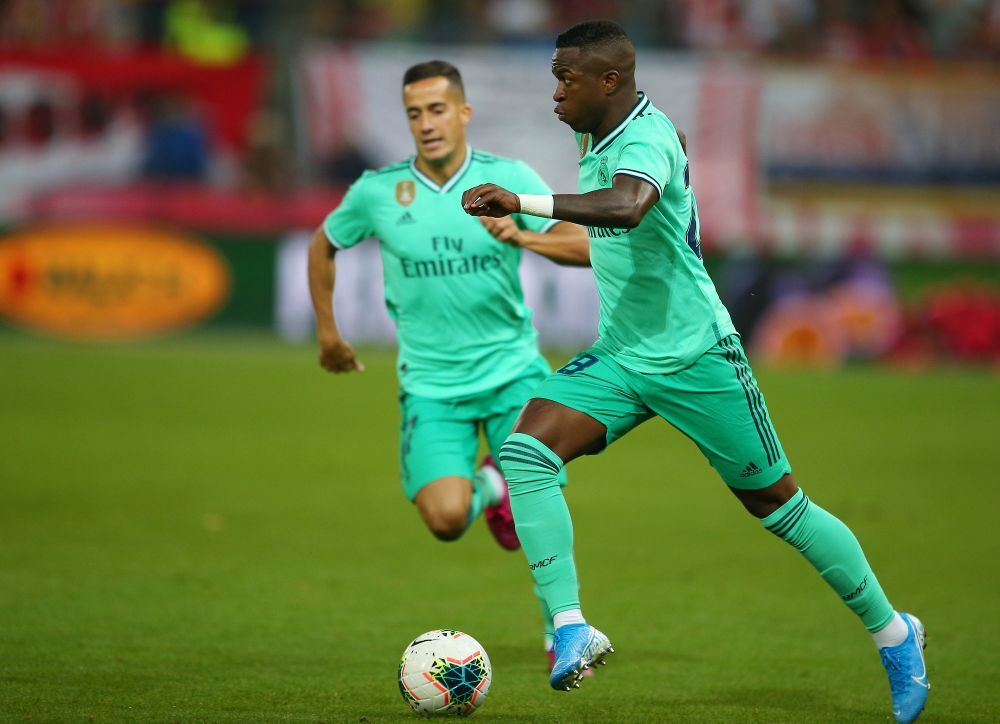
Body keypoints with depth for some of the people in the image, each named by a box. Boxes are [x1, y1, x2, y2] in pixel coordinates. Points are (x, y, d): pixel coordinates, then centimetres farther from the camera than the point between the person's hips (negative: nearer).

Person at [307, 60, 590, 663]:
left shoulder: (509, 178, -5)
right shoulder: (377, 191, -3)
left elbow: (586, 246, -13)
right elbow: (323, 246, 16)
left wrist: (524, 236, -30)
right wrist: (327, 331, 17)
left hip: (513, 369, 0)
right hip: (432, 383, 0)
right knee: (446, 518, -19)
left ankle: (562, 627, 10)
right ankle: (484, 487, 19)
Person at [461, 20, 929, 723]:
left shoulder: (646, 139, -23)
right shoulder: (598, 139, 5)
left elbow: (627, 208, -45)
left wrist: (524, 203, -47)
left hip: (694, 357, -8)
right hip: (618, 357, 8)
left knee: (778, 506, 4)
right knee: (525, 452, -16)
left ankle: (893, 632, 22)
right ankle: (571, 627, -19)